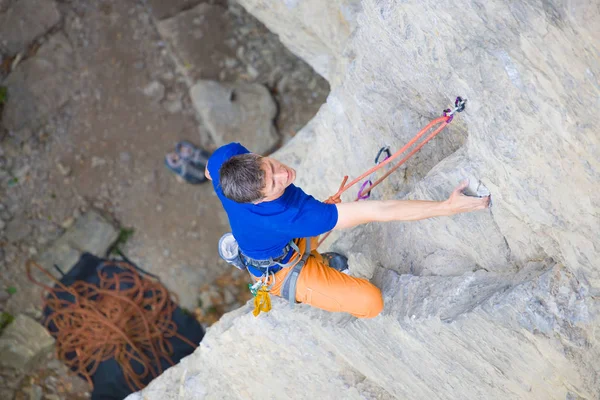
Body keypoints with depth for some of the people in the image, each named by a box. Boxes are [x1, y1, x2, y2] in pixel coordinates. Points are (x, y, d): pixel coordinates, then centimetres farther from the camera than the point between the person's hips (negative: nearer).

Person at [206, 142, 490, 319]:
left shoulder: (226, 156, -34)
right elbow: (378, 212, -47)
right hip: (281, 270, -7)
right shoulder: (295, 216, -48)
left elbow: (210, 173, -5)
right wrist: (447, 207, -42)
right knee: (370, 301, -10)